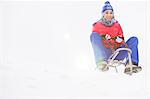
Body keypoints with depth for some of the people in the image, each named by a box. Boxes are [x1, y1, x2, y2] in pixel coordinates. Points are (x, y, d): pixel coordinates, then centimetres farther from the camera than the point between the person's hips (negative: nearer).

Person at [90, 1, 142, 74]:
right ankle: (101, 62, -42)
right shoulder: (98, 25, 12)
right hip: (105, 54, -3)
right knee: (95, 35, -25)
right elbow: (95, 39, 4)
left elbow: (121, 40, 18)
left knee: (134, 39, -10)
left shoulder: (117, 25, 19)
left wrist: (119, 39, -6)